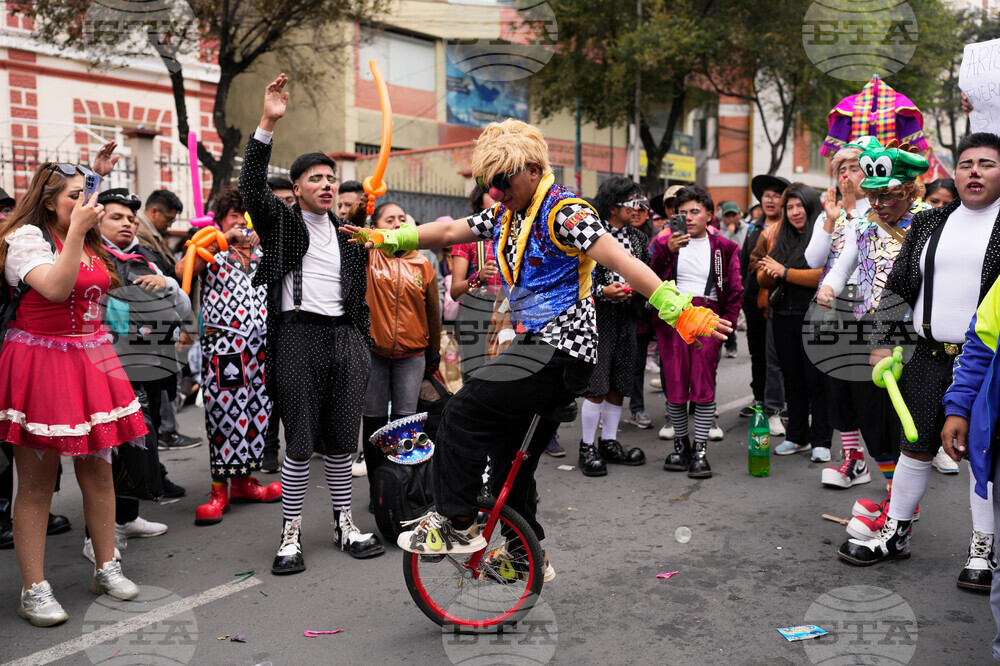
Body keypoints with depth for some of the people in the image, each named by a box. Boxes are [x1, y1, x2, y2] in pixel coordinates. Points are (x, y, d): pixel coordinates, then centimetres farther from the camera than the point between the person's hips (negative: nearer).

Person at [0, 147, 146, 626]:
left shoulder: (88, 241, 14)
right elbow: (56, 289, -24)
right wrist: (76, 231, -21)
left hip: (91, 361, 7)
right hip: (40, 362, -7)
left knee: (97, 468, 10)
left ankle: (106, 568, 23)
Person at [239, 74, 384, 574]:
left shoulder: (348, 232, 17)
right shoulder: (281, 220, 4)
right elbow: (251, 186, -14)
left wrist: (364, 346, 14)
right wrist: (267, 123, -23)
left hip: (346, 337, 4)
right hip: (299, 337, -4)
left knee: (342, 439, 10)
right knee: (300, 442, -1)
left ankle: (344, 524, 22)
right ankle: (291, 534, 10)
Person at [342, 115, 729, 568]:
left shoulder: (563, 210, -12)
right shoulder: (504, 216, 14)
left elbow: (622, 263, -21)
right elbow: (449, 232, 19)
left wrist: (682, 313, -27)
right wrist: (390, 239, 10)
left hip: (562, 352, -9)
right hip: (534, 346, 10)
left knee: (464, 410, -17)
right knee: (510, 461, 15)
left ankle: (456, 525, -5)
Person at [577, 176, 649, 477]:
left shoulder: (638, 238, 13)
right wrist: (602, 292, -18)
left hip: (626, 318, 6)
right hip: (598, 317, -6)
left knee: (619, 385, 9)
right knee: (597, 386, -7)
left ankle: (609, 442, 21)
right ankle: (587, 447, 5)